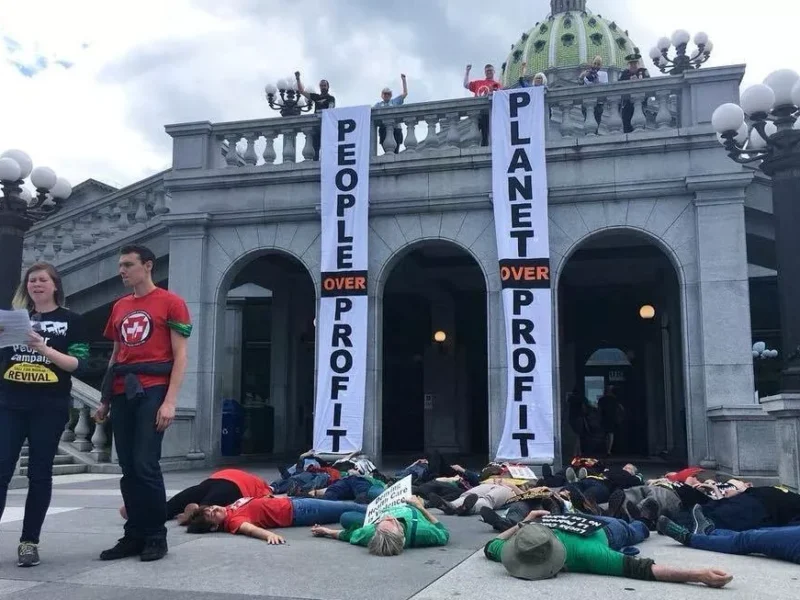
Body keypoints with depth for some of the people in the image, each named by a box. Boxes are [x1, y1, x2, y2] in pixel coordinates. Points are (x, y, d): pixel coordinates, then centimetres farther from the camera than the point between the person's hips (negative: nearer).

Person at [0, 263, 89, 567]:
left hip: (49, 407, -2)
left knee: (39, 473, 2)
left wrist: (44, 349, -18)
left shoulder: (71, 320, 4)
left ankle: (29, 541, 11)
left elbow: (78, 364, -4)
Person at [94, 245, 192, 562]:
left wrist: (170, 401, -14)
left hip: (152, 392, -6)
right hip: (123, 394, 6)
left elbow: (180, 355, -6)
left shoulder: (170, 302, -1)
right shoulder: (119, 307, 18)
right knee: (128, 468, 7)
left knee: (145, 465, -9)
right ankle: (135, 535, 15)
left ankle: (156, 536, 4)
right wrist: (105, 399, 16)